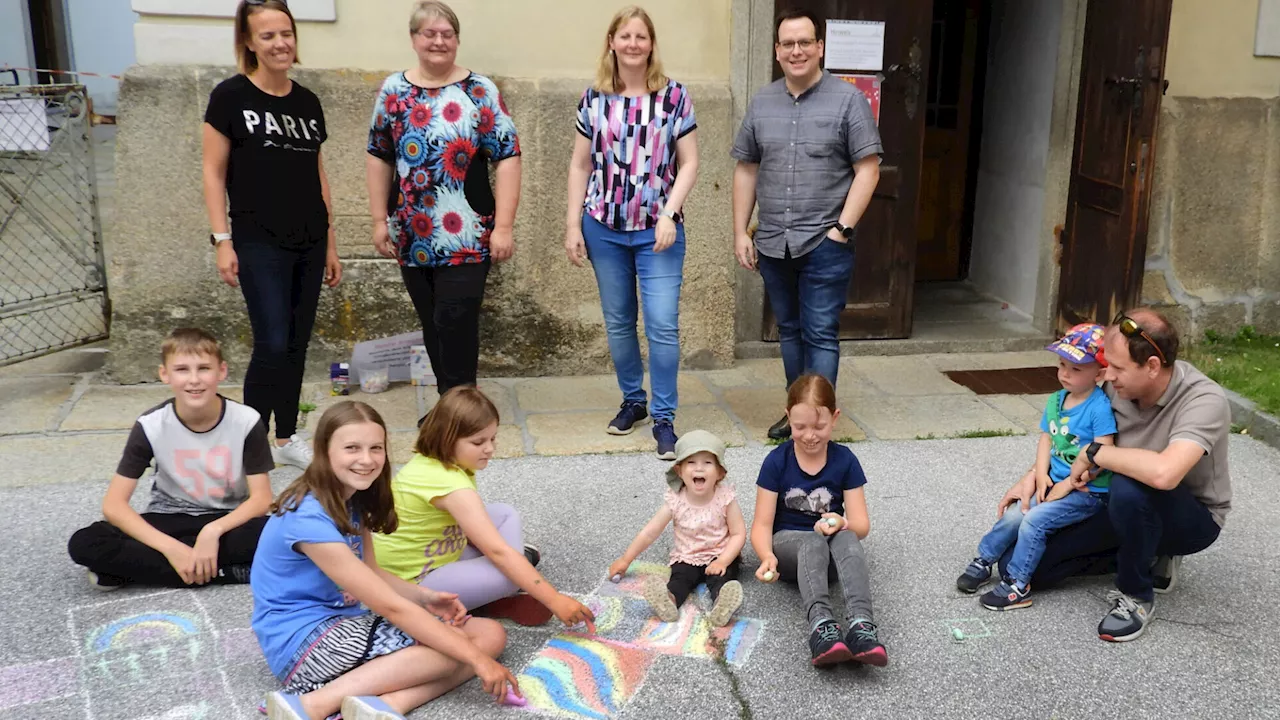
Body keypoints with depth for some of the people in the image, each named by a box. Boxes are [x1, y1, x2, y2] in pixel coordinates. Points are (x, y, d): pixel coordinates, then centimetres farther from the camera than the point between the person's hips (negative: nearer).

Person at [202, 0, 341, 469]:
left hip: (308, 244, 5)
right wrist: (222, 240, -11)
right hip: (260, 244, -5)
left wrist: (330, 242, 13)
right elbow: (213, 173, -5)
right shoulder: (231, 96, -5)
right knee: (272, 345, -8)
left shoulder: (308, 102, 9)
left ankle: (287, 438, 22)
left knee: (297, 346, 9)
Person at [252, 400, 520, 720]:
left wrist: (426, 597, -6)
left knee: (491, 635, -4)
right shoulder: (308, 518, -23)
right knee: (456, 649, -20)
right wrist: (477, 658, -22)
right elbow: (389, 606, -24)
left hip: (348, 624, 9)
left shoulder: (354, 499, 5)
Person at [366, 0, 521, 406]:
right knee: (432, 326, 11)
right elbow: (379, 157, 13)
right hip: (412, 239, 4)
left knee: (456, 325, -7)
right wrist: (380, 220, 7)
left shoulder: (480, 91, -2)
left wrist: (503, 226, -12)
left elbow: (507, 157, -5)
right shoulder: (393, 91, 8)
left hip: (467, 237, -4)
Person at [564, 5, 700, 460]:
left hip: (657, 229, -2)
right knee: (617, 323, 11)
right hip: (604, 227, 2)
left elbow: (689, 163, -1)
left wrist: (669, 214, -12)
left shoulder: (674, 96, -1)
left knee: (663, 325, -7)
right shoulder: (594, 98, 4)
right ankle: (632, 402, 29)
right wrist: (573, 225, 3)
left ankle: (664, 417, 5)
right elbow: (580, 165, 8)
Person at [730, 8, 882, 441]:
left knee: (820, 334, -4)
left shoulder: (848, 100, -3)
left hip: (825, 244, -5)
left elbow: (868, 169, -6)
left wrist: (842, 228, -12)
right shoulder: (762, 103, 10)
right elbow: (746, 170, 13)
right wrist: (740, 232, 7)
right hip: (772, 244, 5)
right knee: (789, 330, 15)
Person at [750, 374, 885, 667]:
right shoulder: (776, 461, -8)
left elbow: (861, 525, -6)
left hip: (832, 546, 1)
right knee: (814, 541, -37)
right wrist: (767, 556, -33)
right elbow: (762, 524, -10)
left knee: (846, 538, -35)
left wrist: (842, 524, -31)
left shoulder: (845, 460, -4)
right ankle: (821, 624, -60)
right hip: (788, 544, -1)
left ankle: (861, 624, -54)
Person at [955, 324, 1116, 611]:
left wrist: (1068, 485, -18)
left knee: (1034, 520, -20)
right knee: (1013, 515, -4)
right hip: (1056, 484, 7)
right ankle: (983, 561, 16)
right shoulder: (1055, 401, 5)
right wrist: (1042, 475, -4)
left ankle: (1018, 586, -9)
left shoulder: (1099, 408, -19)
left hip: (1089, 492, -7)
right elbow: (1046, 439, 10)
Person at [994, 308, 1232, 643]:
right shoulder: (1119, 387, -11)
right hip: (1126, 509, 6)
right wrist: (1032, 477, -6)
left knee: (1129, 488, -41)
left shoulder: (1205, 401, -29)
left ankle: (1137, 596, -14)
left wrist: (1094, 454, -30)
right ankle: (1147, 558, 10)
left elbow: (1163, 473, -46)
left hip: (1193, 517, -6)